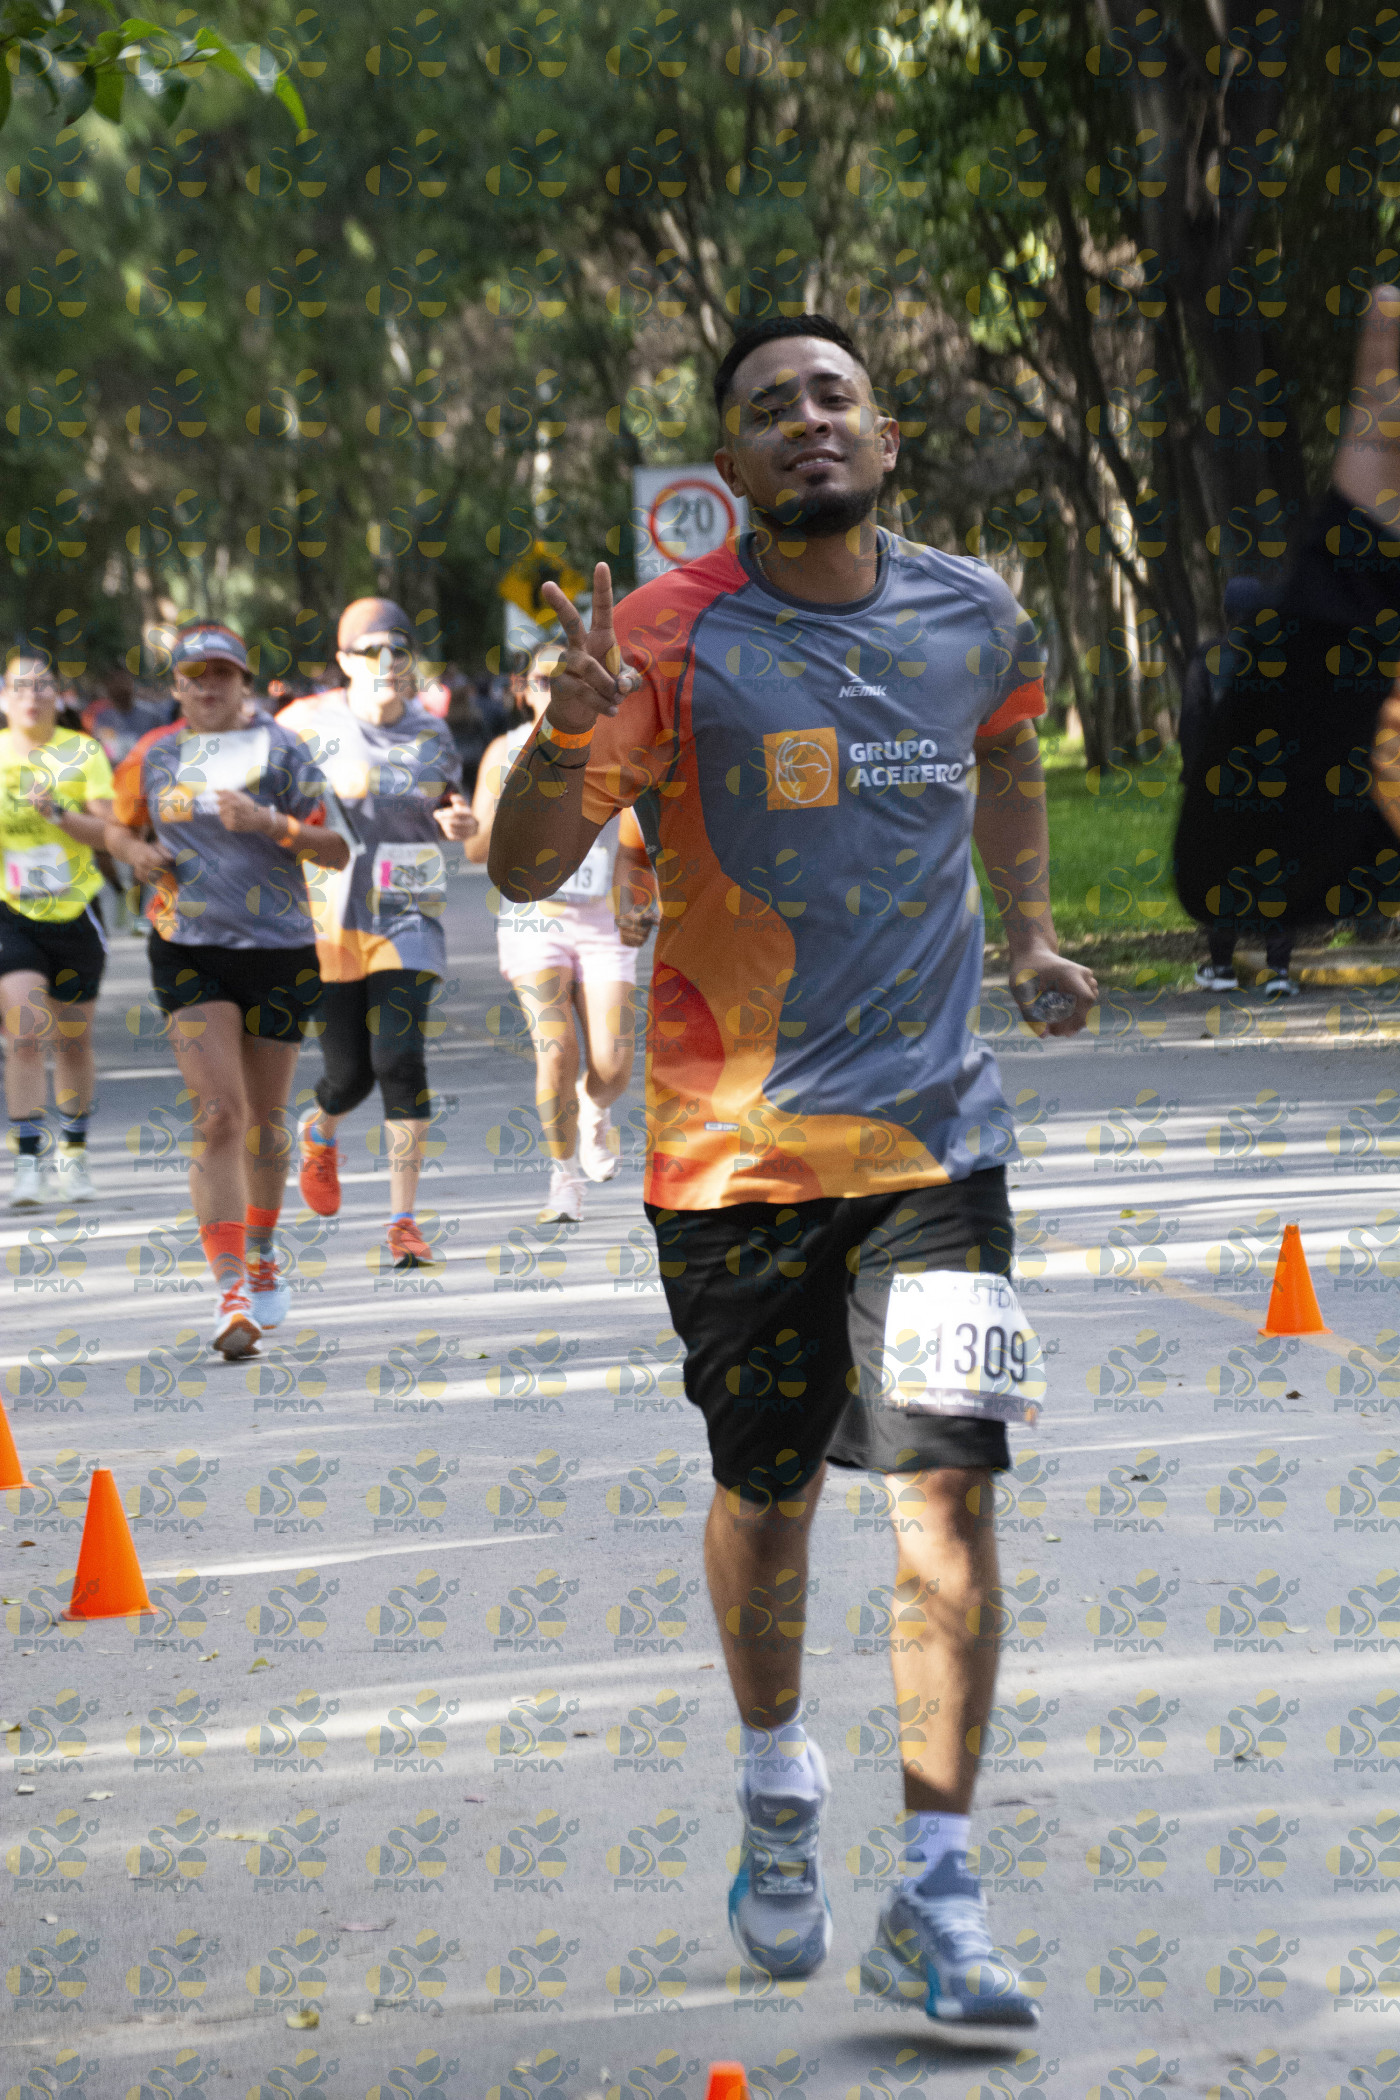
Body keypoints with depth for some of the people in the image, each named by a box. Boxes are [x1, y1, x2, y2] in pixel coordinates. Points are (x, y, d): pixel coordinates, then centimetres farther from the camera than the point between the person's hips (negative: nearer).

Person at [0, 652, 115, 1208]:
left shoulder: (83, 753, 0)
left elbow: (107, 831, -7)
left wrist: (57, 813, -22)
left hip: (75, 912, 1)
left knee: (72, 1040, 10)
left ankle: (72, 1157, 27)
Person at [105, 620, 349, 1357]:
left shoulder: (279, 750, -1)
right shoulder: (153, 757, 6)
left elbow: (336, 849, -4)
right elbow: (118, 828, 22)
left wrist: (269, 823, -20)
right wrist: (137, 853, -1)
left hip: (280, 948, 0)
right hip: (189, 949, 0)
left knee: (264, 1117, 12)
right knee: (218, 1114, -14)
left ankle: (261, 1251, 38)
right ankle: (230, 1290, -21)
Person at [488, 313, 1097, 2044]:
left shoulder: (976, 616, 3)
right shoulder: (668, 639, -10)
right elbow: (525, 870, -17)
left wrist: (1027, 931, 17)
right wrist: (569, 736, -37)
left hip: (931, 1132, 2)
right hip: (734, 1142, -1)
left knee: (945, 1489, -10)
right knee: (765, 1493, 11)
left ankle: (938, 1888, -6)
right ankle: (775, 1789, 37)